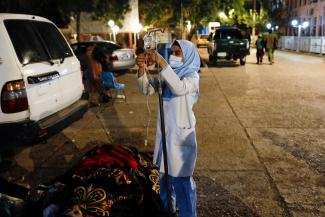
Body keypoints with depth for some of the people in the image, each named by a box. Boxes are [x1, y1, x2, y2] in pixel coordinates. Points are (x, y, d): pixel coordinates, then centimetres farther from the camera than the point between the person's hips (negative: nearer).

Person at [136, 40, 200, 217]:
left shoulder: (192, 75, -11)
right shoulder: (167, 74, 6)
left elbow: (179, 88, -33)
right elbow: (147, 89, -4)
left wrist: (162, 62, -36)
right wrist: (142, 69, -20)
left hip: (181, 132, -6)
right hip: (164, 129, 7)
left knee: (181, 176, 1)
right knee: (164, 171, 21)